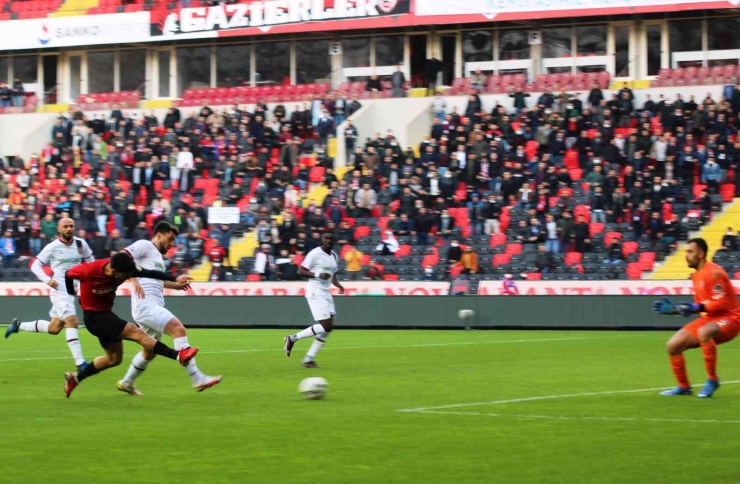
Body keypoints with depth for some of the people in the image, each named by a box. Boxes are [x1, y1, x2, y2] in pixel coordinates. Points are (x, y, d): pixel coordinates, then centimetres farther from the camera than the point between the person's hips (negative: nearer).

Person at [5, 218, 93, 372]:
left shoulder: (81, 244, 3)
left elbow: (90, 261, 19)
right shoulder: (53, 247, -9)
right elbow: (35, 265, -4)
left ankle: (19, 325, 31)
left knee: (54, 328, 12)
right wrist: (47, 280, -20)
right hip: (59, 289, -6)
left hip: (72, 289, 6)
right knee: (72, 322, -20)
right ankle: (79, 362, -21)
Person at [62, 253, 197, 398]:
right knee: (136, 333, -19)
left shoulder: (125, 269, -16)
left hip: (106, 313, 8)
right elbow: (68, 274, -11)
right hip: (94, 316, -8)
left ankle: (75, 378, 26)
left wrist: (175, 279, -35)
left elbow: (150, 273, -21)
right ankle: (179, 355, -26)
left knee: (114, 358, 16)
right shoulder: (90, 271, -29)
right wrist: (71, 293, 8)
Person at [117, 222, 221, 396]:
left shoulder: (158, 256, 26)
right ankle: (197, 379, -27)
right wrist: (134, 279, -26)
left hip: (154, 306, 11)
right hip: (145, 304, -11)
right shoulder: (144, 245, -2)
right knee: (179, 329, -23)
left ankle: (126, 383, 36)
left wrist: (176, 285, 25)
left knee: (151, 351, 19)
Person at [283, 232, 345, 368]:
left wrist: (338, 285, 6)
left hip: (326, 293, 8)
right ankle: (293, 338, -1)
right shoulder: (315, 253, -10)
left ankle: (308, 360, 6)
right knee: (325, 325, -16)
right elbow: (300, 271, -12)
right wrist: (317, 274, -23)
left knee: (329, 327, 1)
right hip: (315, 292, -8)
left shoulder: (334, 256, 14)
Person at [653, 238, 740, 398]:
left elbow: (721, 303, -23)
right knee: (673, 345, 1)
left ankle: (712, 380, -25)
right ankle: (683, 386, 17)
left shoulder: (713, 273, -17)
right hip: (708, 319, 9)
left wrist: (697, 308, -31)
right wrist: (674, 309, 10)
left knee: (703, 332, -41)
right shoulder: (696, 275, 12)